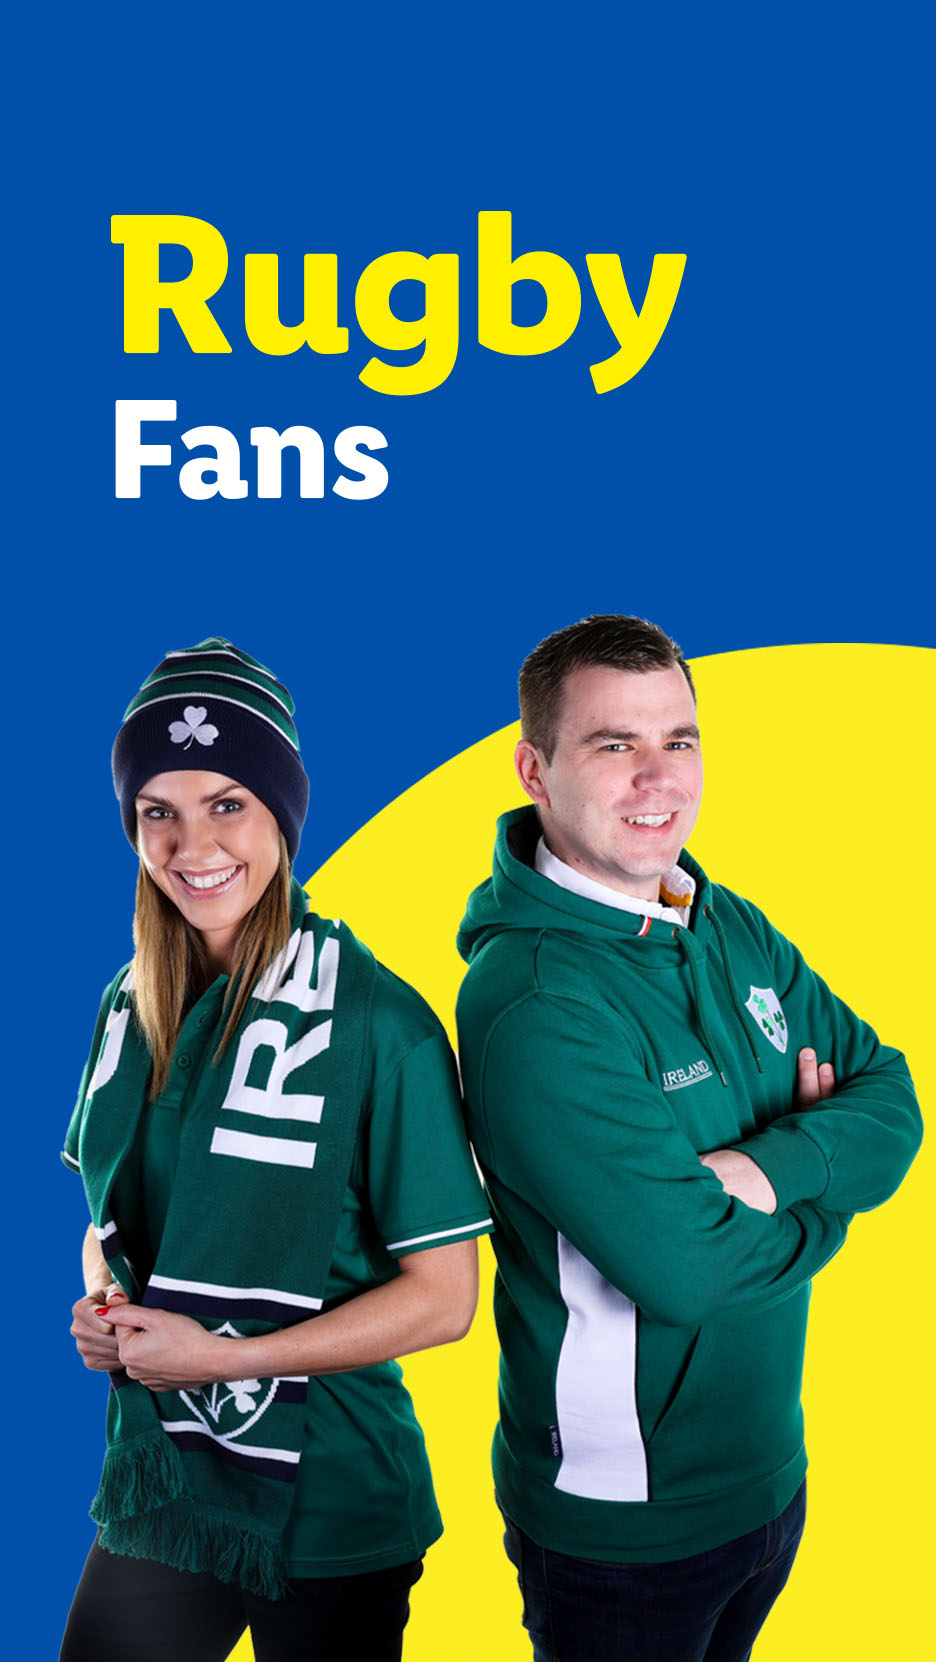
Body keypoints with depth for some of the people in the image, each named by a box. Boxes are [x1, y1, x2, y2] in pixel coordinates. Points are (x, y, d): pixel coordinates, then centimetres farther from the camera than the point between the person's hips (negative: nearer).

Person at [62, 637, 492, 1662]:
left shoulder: (377, 1023, -17)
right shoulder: (131, 1007, 1)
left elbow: (442, 1297, -14)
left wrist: (222, 1356, -18)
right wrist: (104, 1307, -6)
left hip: (327, 1512, -4)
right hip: (154, 1491, 5)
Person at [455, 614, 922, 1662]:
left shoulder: (734, 930, 1)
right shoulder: (528, 999, -26)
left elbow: (890, 1102, -1)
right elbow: (682, 1263, -29)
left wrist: (769, 1165, -21)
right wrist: (825, 1192, -11)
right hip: (620, 1517, -7)